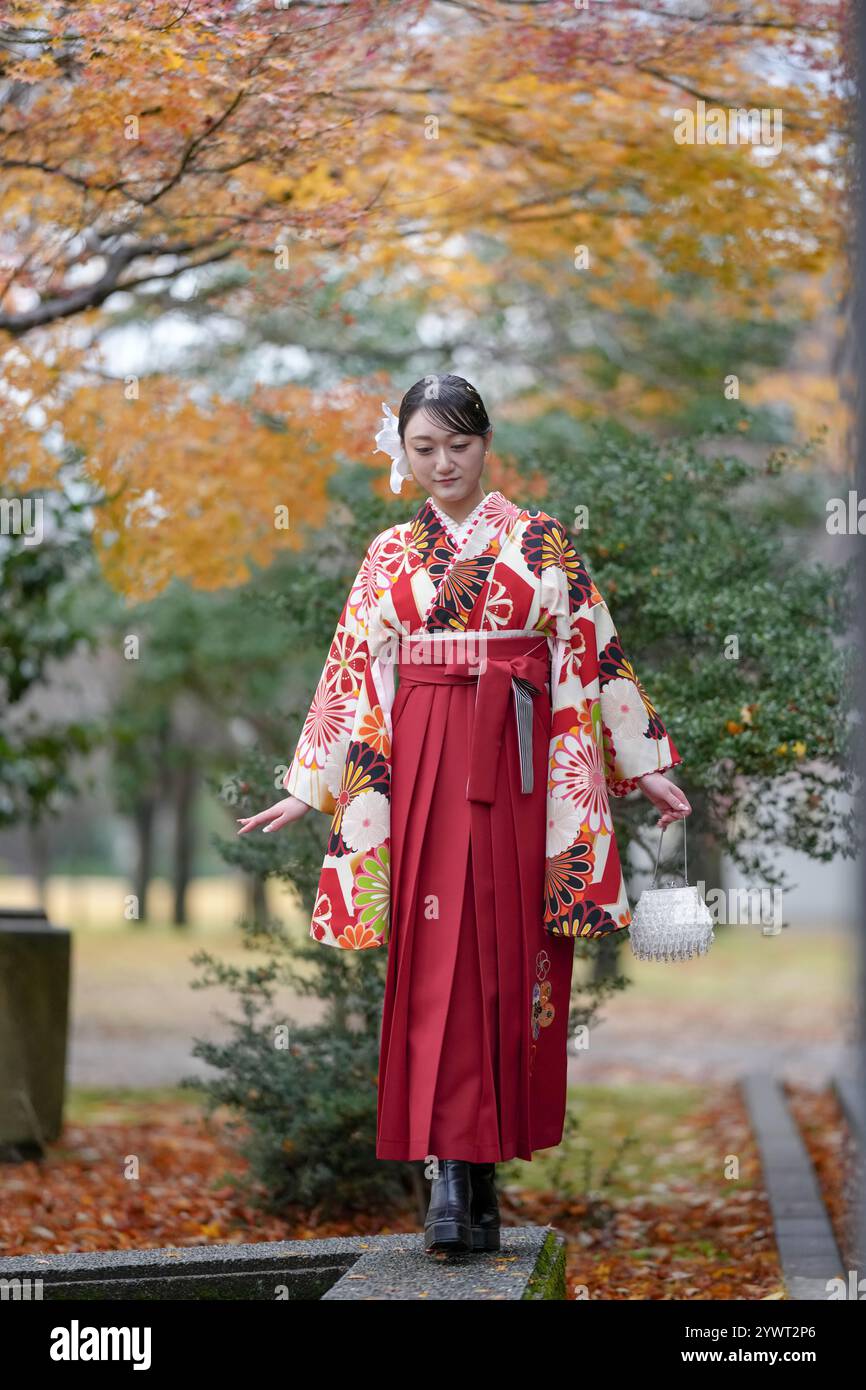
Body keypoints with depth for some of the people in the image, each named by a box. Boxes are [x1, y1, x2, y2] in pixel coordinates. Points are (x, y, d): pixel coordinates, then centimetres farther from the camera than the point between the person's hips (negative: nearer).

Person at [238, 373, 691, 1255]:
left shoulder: (541, 541, 8)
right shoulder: (389, 556, 11)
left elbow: (593, 654, 7)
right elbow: (353, 676, 13)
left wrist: (642, 764, 5)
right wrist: (306, 789, 10)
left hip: (518, 763, 0)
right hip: (422, 762, 0)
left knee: (508, 952, -1)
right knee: (437, 951, -9)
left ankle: (482, 1166, 6)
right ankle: (450, 1175, -13)